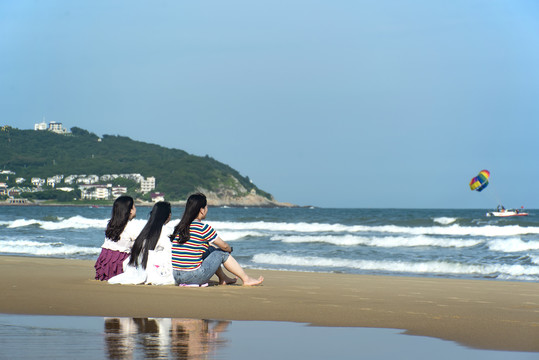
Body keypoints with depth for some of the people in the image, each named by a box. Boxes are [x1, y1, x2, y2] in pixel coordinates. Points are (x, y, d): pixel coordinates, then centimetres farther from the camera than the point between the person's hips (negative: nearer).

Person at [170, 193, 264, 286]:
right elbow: (224, 246, 2)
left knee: (210, 250, 27)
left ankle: (223, 279, 43)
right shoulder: (203, 228, -11)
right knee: (222, 253, 12)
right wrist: (230, 249, 24)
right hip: (193, 277, -7)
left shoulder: (179, 227, 9)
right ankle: (246, 279, 24)